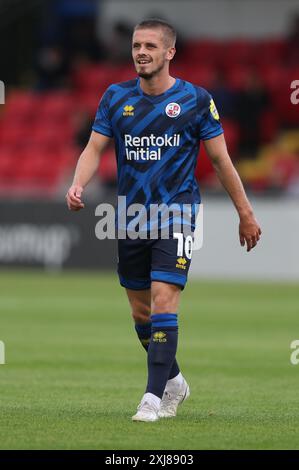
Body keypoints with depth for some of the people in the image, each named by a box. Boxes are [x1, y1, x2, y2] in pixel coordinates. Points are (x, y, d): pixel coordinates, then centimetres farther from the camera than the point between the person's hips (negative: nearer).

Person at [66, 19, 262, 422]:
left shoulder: (195, 99, -4)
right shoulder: (116, 97, 4)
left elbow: (221, 159, 1)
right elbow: (94, 148, 2)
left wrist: (245, 214, 2)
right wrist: (78, 185, -18)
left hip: (177, 213, -4)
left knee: (163, 301, -16)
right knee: (140, 311, 10)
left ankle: (154, 397, -14)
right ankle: (174, 381, 32)